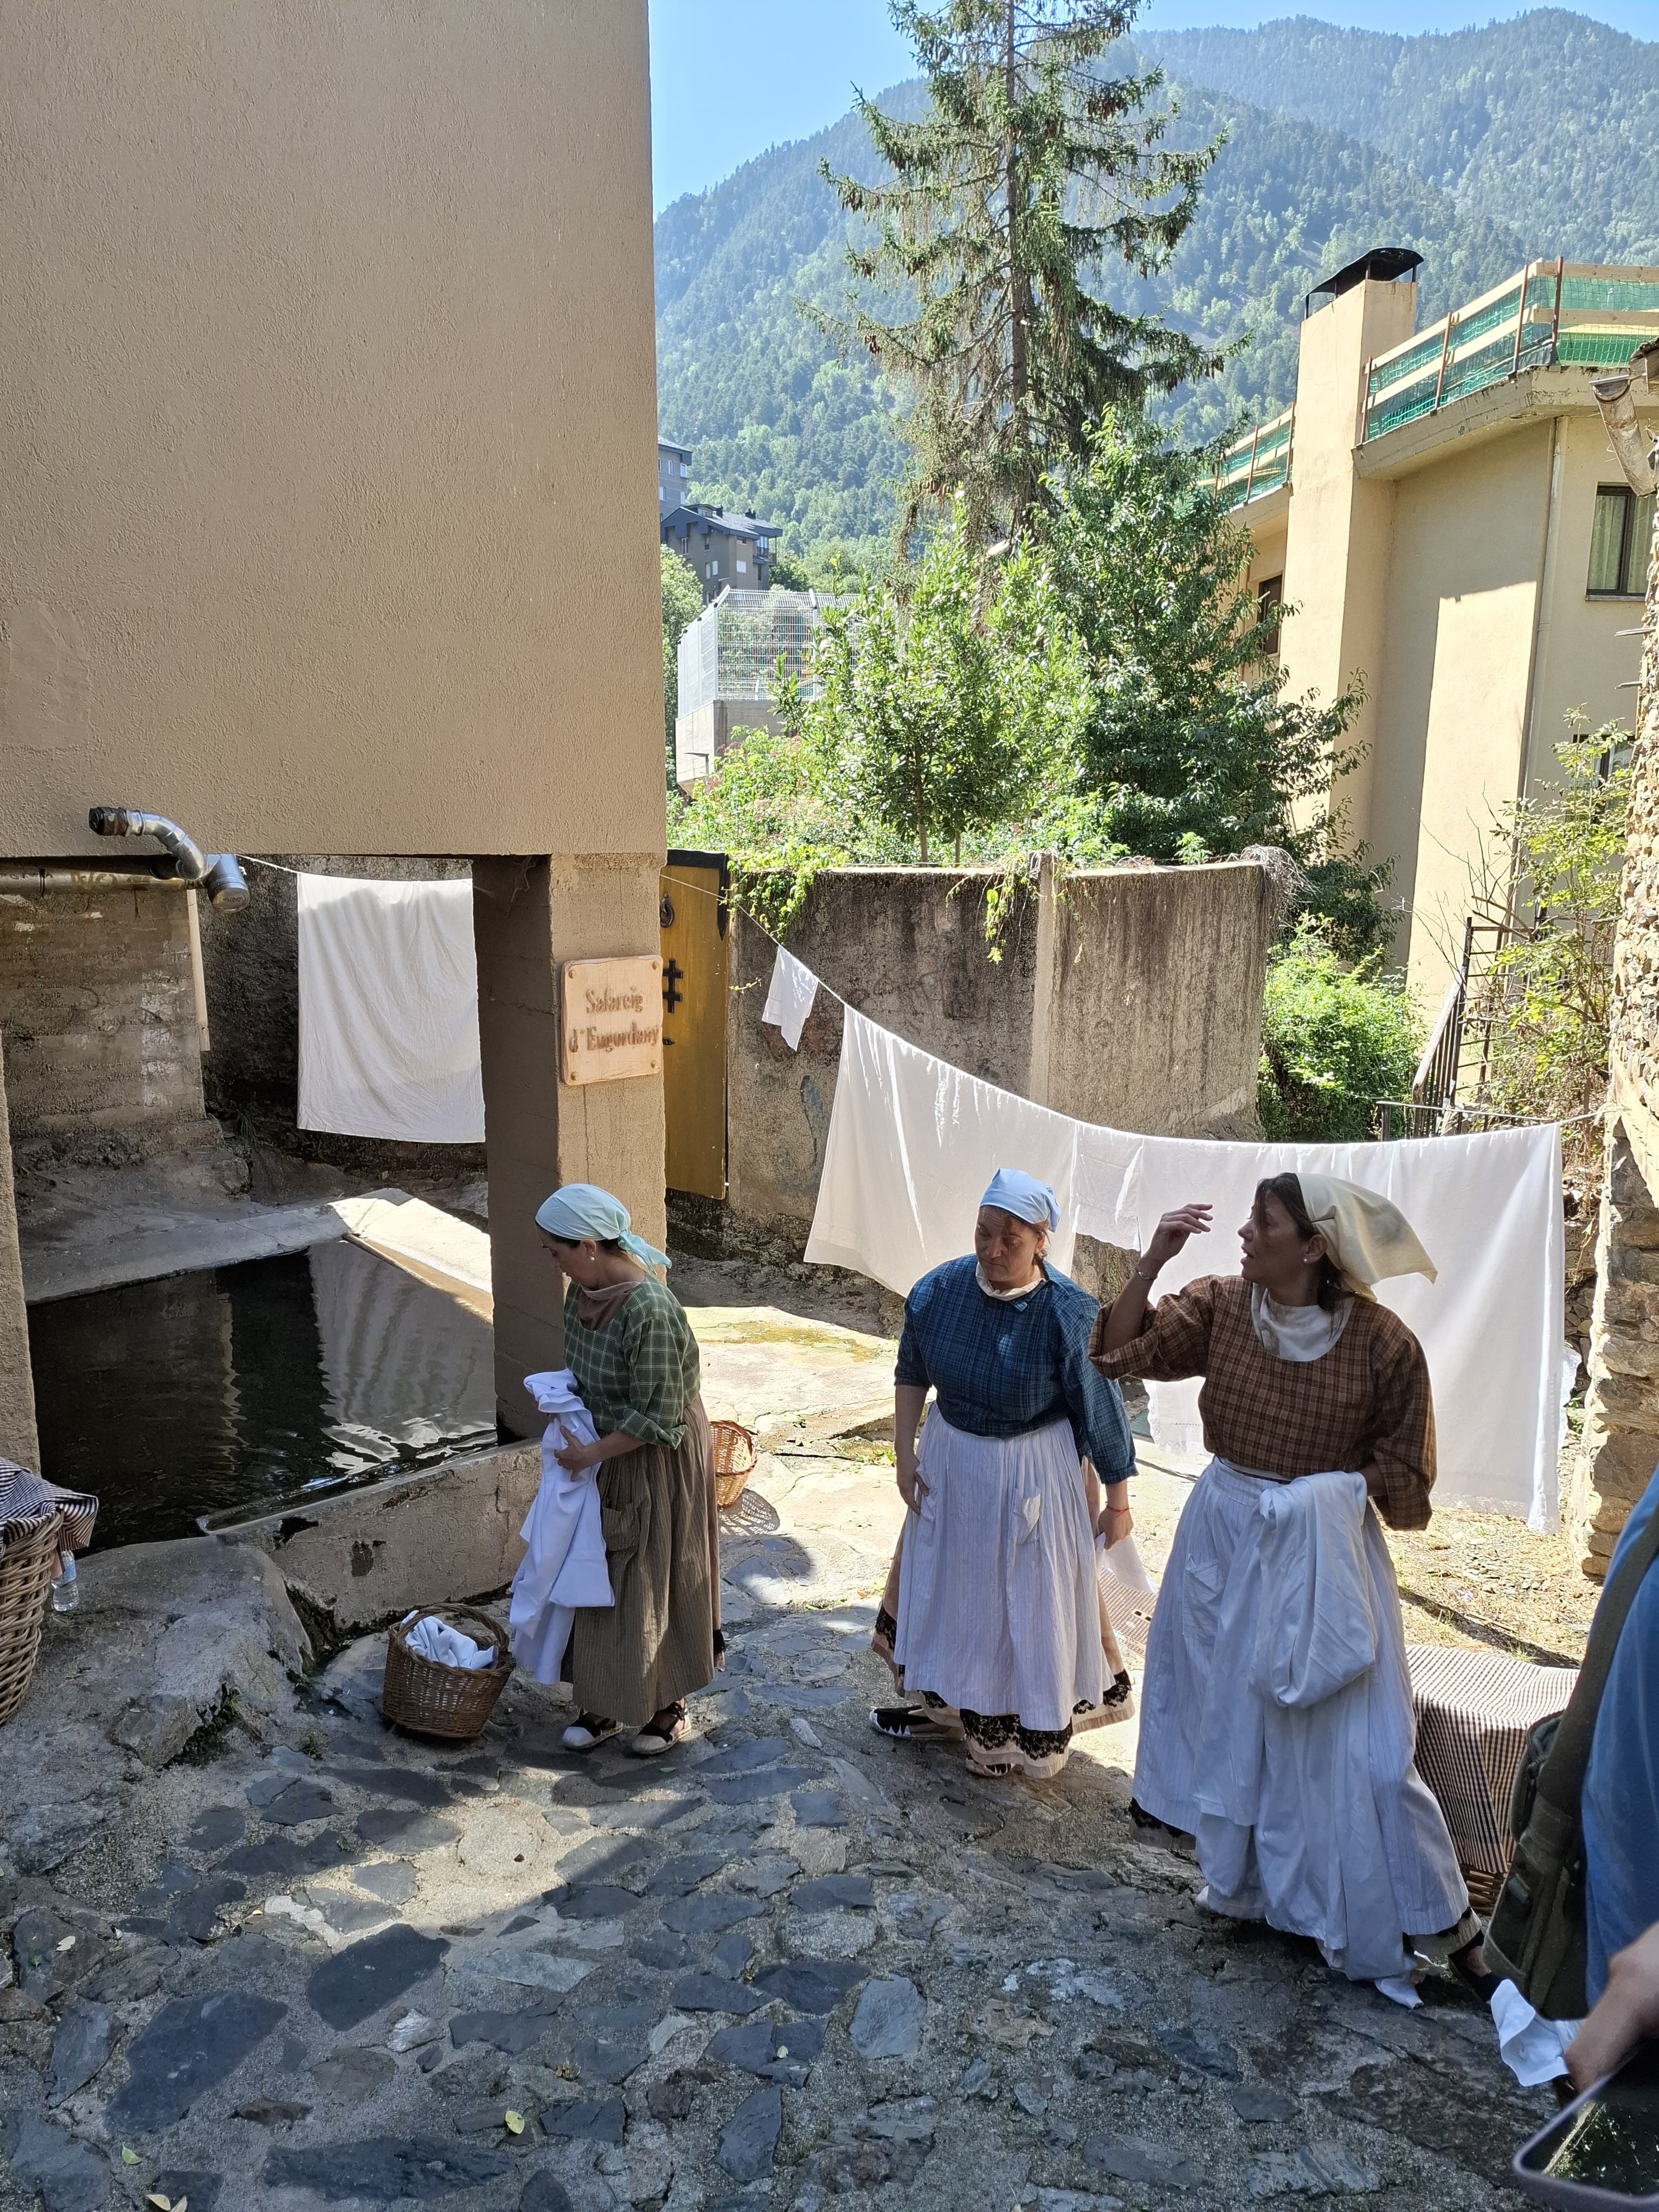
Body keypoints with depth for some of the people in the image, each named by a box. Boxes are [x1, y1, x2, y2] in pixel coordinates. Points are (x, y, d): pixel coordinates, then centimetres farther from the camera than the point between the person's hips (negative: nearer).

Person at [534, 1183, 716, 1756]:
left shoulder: (649, 1310, -31)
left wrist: (593, 1452, -19)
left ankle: (668, 1705, 29)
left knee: (655, 1583, 9)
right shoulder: (584, 1290, -5)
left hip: (657, 1459, -8)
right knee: (605, 1575, 17)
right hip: (607, 1453, 8)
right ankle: (603, 1702, 33)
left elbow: (656, 1418, -25)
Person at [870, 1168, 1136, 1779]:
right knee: (952, 1588, 20)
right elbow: (911, 1375, 5)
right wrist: (905, 1452, 4)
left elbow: (1100, 1412, -14)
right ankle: (953, 1705, 42)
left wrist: (1118, 1500, -6)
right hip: (951, 1463, 5)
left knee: (1031, 1601, 9)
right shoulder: (941, 1290, -12)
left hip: (1032, 1475, -4)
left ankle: (1037, 1728, 29)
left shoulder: (1067, 1314, -23)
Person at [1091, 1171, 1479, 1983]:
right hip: (1226, 1539, 4)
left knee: (1352, 1744, -1)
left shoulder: (1382, 1341, -17)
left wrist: (1330, 1484, -23)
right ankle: (1245, 1882, 43)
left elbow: (1405, 1476, -9)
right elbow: (1122, 1350, -10)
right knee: (1227, 1716, 19)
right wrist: (1152, 1259, -19)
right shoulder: (1221, 1304, -8)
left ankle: (1446, 1922, 19)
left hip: (1326, 1551, -4)